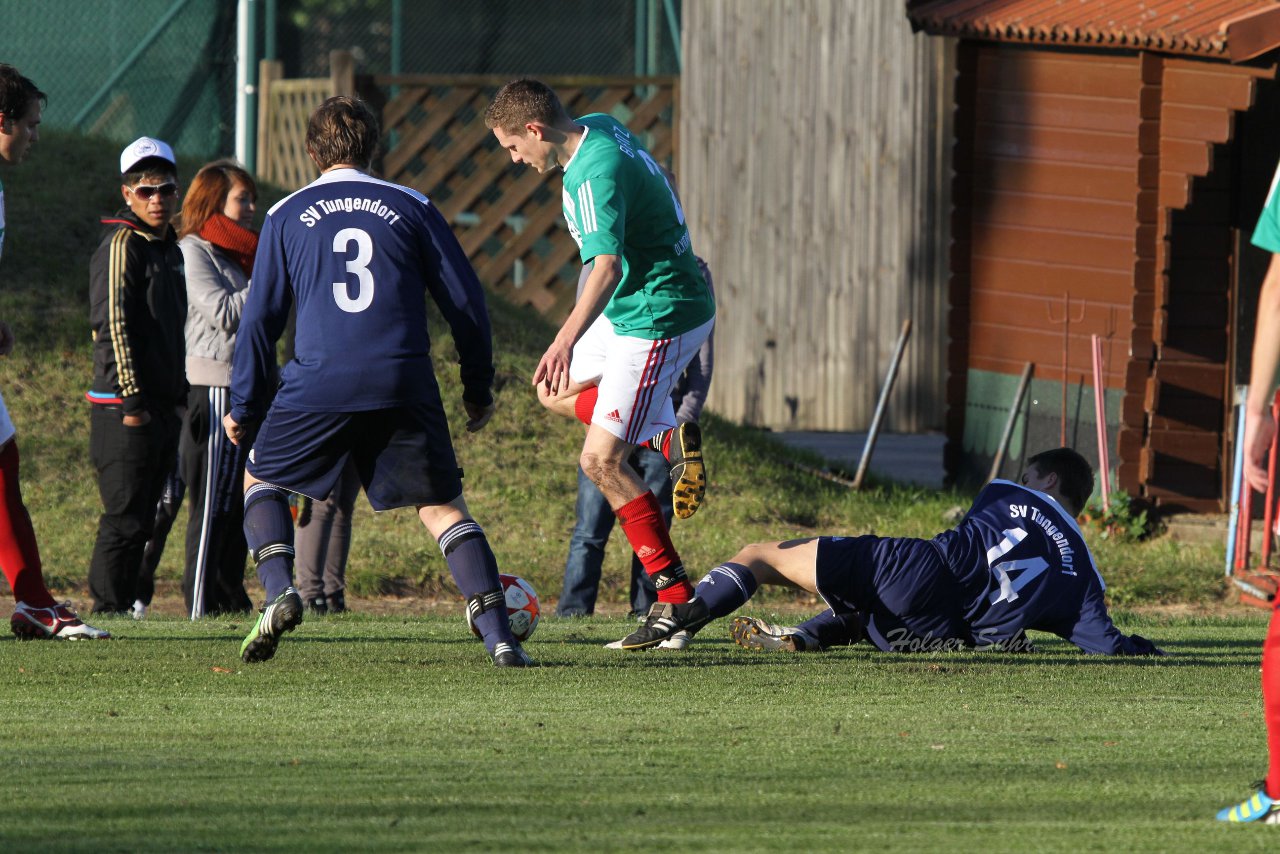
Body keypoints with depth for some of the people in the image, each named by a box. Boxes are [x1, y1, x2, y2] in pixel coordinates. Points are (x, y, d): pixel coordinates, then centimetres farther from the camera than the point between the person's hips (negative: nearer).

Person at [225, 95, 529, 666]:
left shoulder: (286, 216, 10)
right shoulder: (411, 208, 11)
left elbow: (261, 316, 10)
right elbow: (465, 302, 11)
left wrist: (244, 406, 17)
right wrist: (478, 388, 20)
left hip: (318, 385, -1)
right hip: (405, 384, 1)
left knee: (261, 479, 21)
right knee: (443, 508, 8)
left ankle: (279, 592, -2)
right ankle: (499, 636, -7)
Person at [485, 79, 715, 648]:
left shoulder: (594, 175, -27)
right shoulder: (601, 130, 2)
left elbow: (606, 264, -40)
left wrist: (568, 338, -52)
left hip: (658, 318, -11)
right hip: (630, 312, 11)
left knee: (601, 461, -10)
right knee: (556, 392, 23)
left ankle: (674, 596, -6)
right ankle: (668, 436, 11)